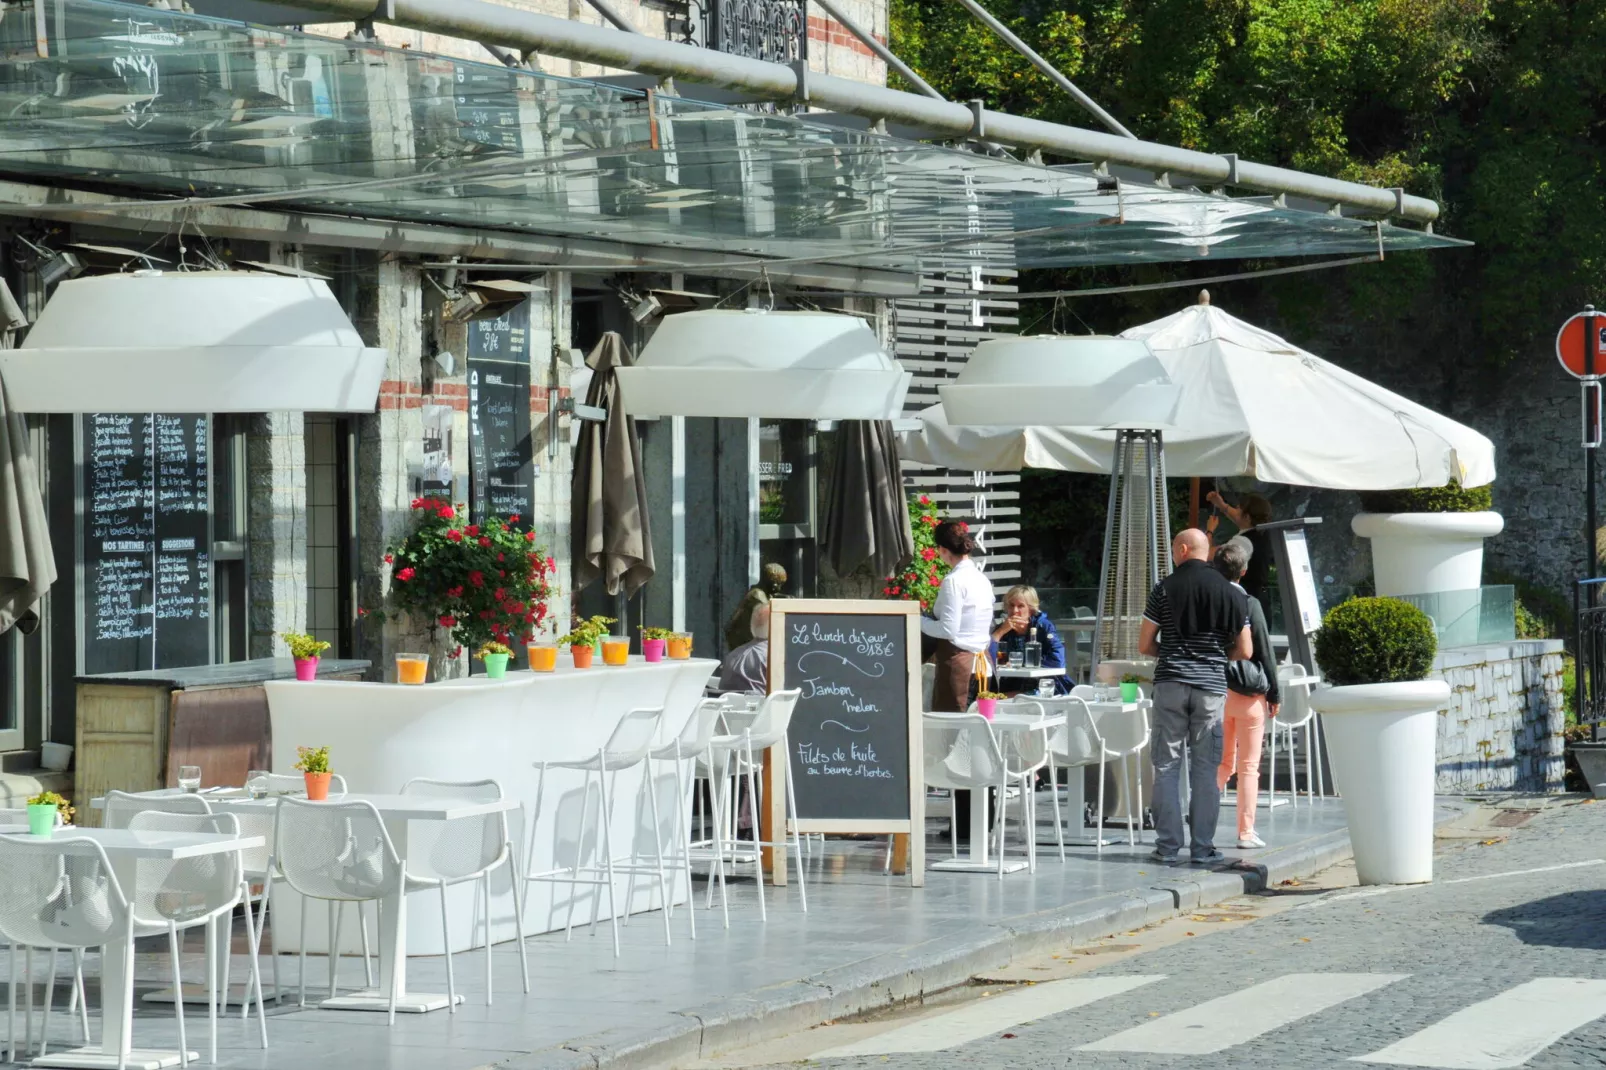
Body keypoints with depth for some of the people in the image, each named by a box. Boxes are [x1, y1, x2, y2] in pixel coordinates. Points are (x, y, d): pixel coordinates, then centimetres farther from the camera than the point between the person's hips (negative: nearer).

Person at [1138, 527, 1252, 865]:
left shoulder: (1165, 589, 0)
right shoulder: (1231, 593, 4)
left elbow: (1144, 645, 3)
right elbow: (1245, 650, 6)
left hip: (1170, 683, -1)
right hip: (1211, 685, 1)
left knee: (1167, 765, 4)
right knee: (1205, 768, 5)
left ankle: (1168, 846, 1)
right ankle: (1202, 847, 4)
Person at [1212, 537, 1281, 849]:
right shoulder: (1249, 605, -12)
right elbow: (1265, 652, -7)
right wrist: (1274, 694, 2)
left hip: (1215, 691, 4)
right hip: (1248, 691, -4)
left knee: (1222, 763, 16)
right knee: (1248, 767, 3)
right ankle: (1246, 832, 4)